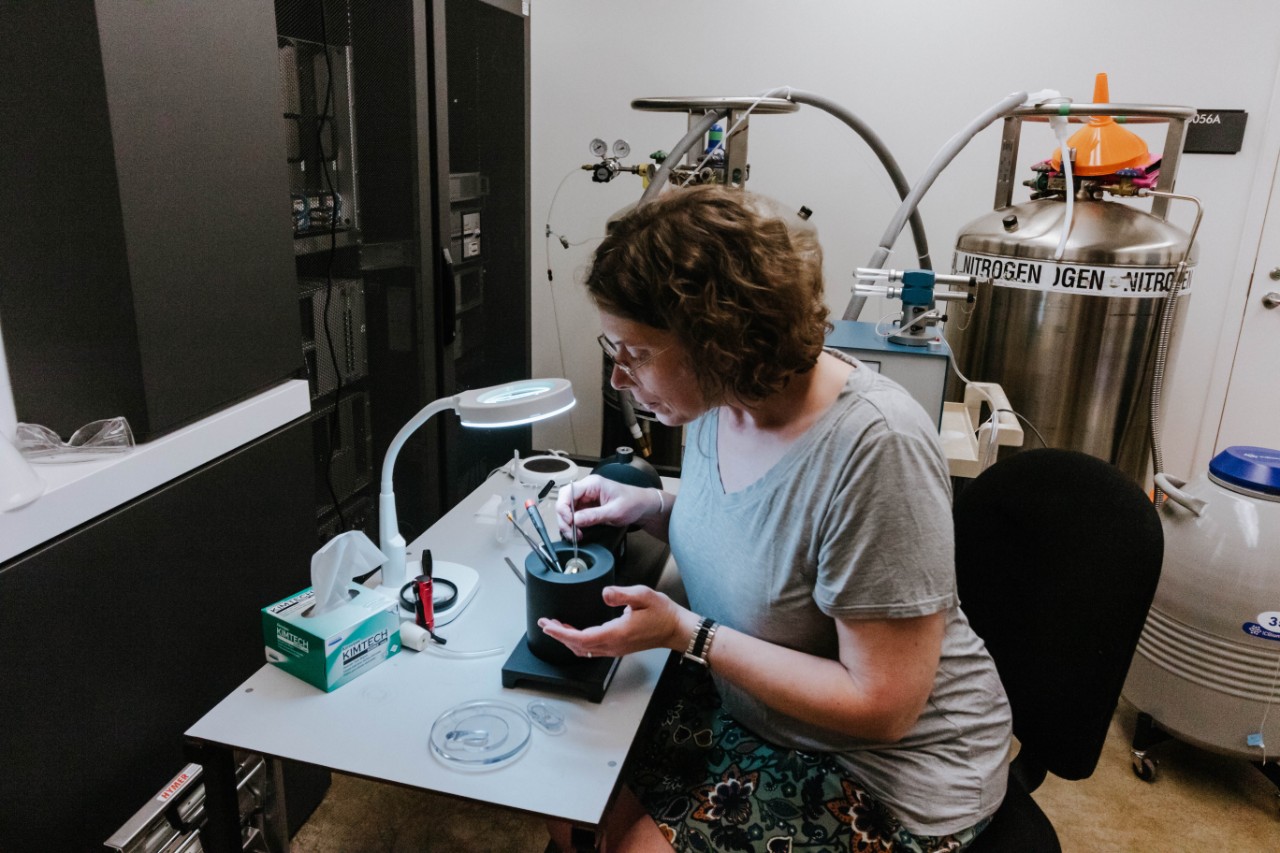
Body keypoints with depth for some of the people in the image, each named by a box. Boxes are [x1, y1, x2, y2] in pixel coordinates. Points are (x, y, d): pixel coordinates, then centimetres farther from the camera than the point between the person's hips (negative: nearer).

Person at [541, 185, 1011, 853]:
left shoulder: (875, 446, -31)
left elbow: (881, 704, -25)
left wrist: (685, 633, -25)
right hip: (741, 694, 7)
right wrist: (648, 506, -6)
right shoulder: (719, 397, -8)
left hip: (885, 762, -6)